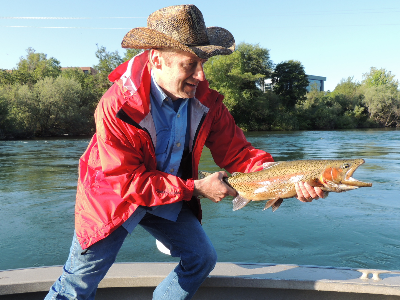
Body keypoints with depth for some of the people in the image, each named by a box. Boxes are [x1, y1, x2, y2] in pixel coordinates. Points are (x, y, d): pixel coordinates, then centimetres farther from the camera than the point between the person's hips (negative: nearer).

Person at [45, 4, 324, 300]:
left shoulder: (206, 101, -14)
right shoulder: (117, 106, -29)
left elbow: (237, 151, -11)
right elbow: (127, 181, -25)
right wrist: (195, 188, -26)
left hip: (171, 199, 5)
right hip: (114, 197, -4)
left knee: (203, 259, 7)